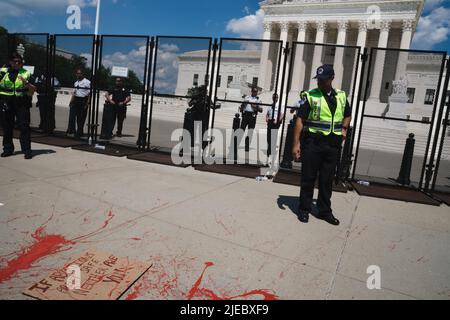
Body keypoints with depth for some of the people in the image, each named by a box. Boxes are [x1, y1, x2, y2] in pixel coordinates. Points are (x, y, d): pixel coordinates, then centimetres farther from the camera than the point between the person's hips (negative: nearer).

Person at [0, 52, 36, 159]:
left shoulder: (26, 73, 6)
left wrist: (27, 83, -15)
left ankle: (27, 150, -3)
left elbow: (33, 90, 1)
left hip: (22, 103, -2)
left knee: (24, 126, -6)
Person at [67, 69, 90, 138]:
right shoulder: (76, 82, 15)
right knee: (72, 116, 1)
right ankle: (71, 131, 10)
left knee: (81, 118, 1)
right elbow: (74, 92, 20)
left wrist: (87, 103, -16)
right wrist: (71, 101, 11)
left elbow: (90, 93, -11)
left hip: (83, 101, -6)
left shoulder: (87, 82, -8)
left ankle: (79, 133, 12)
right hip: (76, 100, 6)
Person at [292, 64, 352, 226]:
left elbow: (348, 115, 27)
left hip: (333, 144, 4)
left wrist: (344, 128, 8)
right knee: (308, 177, 4)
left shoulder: (341, 96, 10)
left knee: (327, 179, 11)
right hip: (313, 142, -4)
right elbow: (300, 120, -8)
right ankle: (304, 209, 18)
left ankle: (324, 211, 24)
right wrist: (296, 143, -15)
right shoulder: (310, 96, -3)